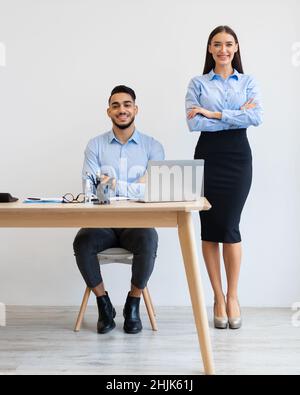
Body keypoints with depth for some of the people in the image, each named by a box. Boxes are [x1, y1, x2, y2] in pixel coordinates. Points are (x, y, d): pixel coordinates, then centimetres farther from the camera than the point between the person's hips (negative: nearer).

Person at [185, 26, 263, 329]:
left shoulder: (248, 82, 10)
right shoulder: (198, 83, 7)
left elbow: (257, 117, -8)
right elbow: (194, 123, -8)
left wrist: (213, 114, -12)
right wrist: (237, 116, -8)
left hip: (237, 156, 0)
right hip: (207, 156, 0)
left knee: (229, 227, -3)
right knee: (209, 228, 2)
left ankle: (232, 296, 13)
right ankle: (218, 297, 14)